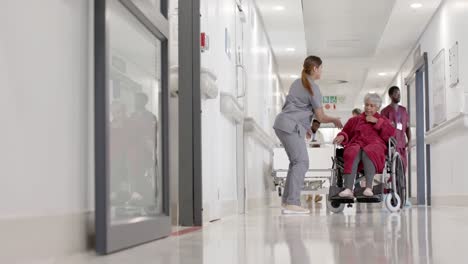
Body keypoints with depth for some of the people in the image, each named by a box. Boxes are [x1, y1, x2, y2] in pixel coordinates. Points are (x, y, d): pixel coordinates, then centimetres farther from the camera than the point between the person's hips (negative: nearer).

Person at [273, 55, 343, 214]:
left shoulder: (297, 83, 19)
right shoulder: (313, 88, -7)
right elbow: (321, 117, -4)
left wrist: (305, 125, 31)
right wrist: (335, 120, 14)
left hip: (283, 123, 9)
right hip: (291, 126, -9)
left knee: (296, 162, 11)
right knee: (301, 162, -13)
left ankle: (287, 200, 9)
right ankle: (292, 203, -21)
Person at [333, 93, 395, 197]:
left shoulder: (382, 120, 29)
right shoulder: (355, 120, 34)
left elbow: (392, 134, 11)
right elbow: (346, 132, 26)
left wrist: (377, 122, 4)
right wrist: (342, 136, 2)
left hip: (374, 147, -1)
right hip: (356, 145, 1)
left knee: (368, 153, -39)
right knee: (353, 154, -37)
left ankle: (369, 188, -53)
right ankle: (348, 189, -53)